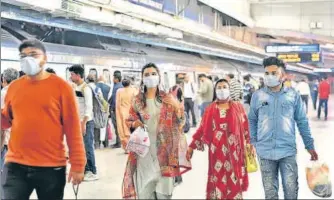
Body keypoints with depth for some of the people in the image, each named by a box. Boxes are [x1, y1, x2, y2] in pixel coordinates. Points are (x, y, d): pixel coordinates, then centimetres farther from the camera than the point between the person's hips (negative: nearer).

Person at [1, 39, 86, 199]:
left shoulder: (61, 86, -5)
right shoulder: (13, 87, 7)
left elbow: (72, 128, -6)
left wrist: (77, 164, -9)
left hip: (51, 167, -3)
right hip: (15, 166, 3)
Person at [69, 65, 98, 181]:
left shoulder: (86, 88, -14)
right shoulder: (75, 88, 10)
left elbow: (89, 107, -18)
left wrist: (84, 123, -21)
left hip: (86, 122, -8)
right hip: (78, 121, 8)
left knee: (88, 147, -3)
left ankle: (92, 172, 4)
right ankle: (85, 169, 20)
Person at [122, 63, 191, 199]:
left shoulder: (167, 99, 2)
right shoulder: (138, 100, 3)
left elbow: (179, 123, 2)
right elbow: (129, 121, 12)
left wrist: (177, 106, -14)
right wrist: (134, 123, -10)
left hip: (163, 148, 0)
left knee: (163, 188, 1)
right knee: (145, 188, 0)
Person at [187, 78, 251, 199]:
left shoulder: (237, 107, 7)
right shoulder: (210, 109, 6)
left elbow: (245, 126, 6)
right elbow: (202, 129, 6)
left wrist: (248, 143, -1)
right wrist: (192, 146, 3)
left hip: (233, 149, 0)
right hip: (217, 150, 0)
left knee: (234, 180, 1)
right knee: (218, 179, -1)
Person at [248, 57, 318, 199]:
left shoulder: (293, 95, 0)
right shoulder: (257, 96, 0)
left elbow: (302, 122, 5)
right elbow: (252, 120, 9)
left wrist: (310, 146, 5)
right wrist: (252, 142, 4)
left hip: (288, 151, 0)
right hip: (265, 152, 1)